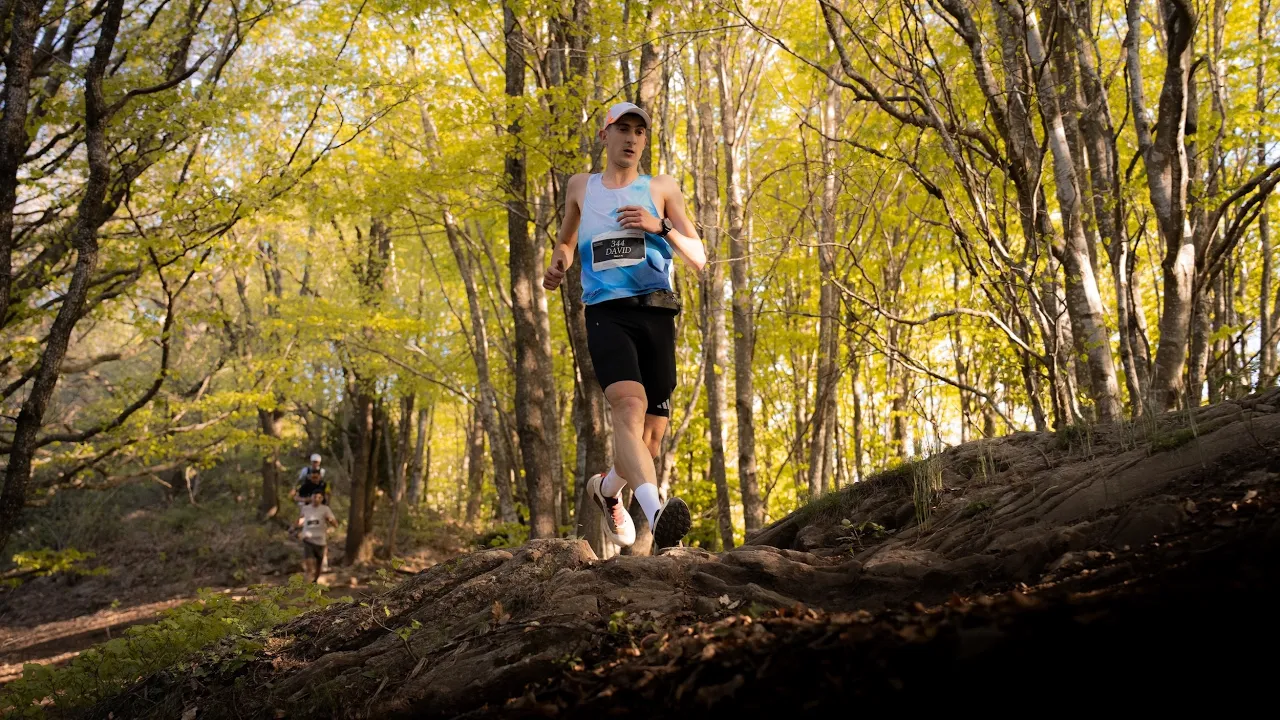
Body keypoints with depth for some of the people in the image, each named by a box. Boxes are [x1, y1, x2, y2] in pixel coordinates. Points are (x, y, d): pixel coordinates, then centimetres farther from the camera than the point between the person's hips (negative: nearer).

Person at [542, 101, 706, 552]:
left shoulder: (661, 189, 15)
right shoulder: (582, 186, 20)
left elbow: (699, 259, 9)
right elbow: (566, 241, 35)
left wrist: (660, 227, -8)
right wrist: (557, 265, 12)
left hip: (656, 315, 2)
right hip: (606, 314, -1)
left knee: (652, 434, 5)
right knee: (630, 405, -29)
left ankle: (606, 488, 37)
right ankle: (656, 511, -47)